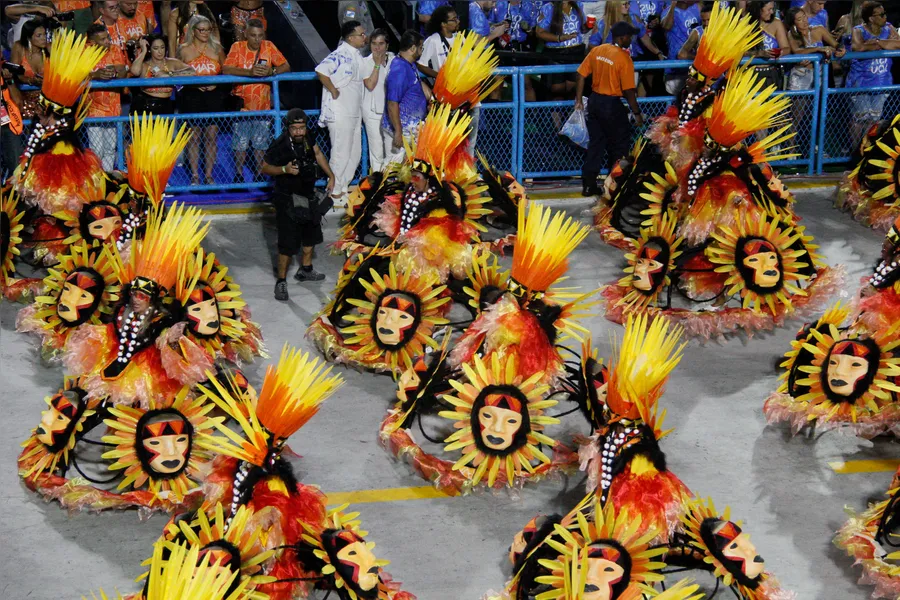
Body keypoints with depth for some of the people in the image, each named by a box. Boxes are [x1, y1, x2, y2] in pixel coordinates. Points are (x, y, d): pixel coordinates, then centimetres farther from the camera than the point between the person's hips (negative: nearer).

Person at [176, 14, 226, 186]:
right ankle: (194, 176, 7)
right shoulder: (184, 50, 2)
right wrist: (195, 83, -14)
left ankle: (209, 175, 11)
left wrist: (216, 82, -8)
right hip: (191, 96, -1)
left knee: (212, 136, 3)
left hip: (214, 96, 1)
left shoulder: (216, 47, 6)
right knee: (194, 136, 1)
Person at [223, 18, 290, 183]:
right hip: (241, 105, -2)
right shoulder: (237, 47, -5)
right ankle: (239, 175, 17)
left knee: (260, 143, 10)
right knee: (240, 144, 3)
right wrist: (250, 72, -30)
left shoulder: (269, 47, 1)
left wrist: (271, 71, -22)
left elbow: (286, 66, 0)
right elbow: (226, 70, -17)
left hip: (262, 106, 2)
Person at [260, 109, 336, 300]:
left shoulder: (306, 137, -8)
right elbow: (264, 168, -15)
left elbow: (317, 153, 12)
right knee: (288, 242, -8)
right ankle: (281, 281, 5)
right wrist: (285, 169, -32)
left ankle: (305, 270, 43)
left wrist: (331, 176, 11)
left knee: (311, 232, 23)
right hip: (287, 199, -8)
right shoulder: (279, 146, -27)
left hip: (308, 194, 8)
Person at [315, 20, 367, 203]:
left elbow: (368, 83, 25)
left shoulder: (357, 55, 12)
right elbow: (321, 70, -31)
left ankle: (344, 187, 28)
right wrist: (333, 91, -23)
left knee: (355, 153, 15)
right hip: (340, 114, -10)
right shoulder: (340, 55, -18)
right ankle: (335, 191, 9)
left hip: (354, 113, 10)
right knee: (341, 153, -3)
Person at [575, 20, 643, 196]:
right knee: (620, 144, 9)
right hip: (612, 104, -6)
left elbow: (581, 75, 3)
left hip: (594, 101, 6)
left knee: (596, 143, 13)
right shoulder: (624, 58, -15)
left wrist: (579, 100, 11)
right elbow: (628, 90, -15)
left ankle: (588, 184, 12)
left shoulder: (596, 51, 2)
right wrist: (637, 113, -6)